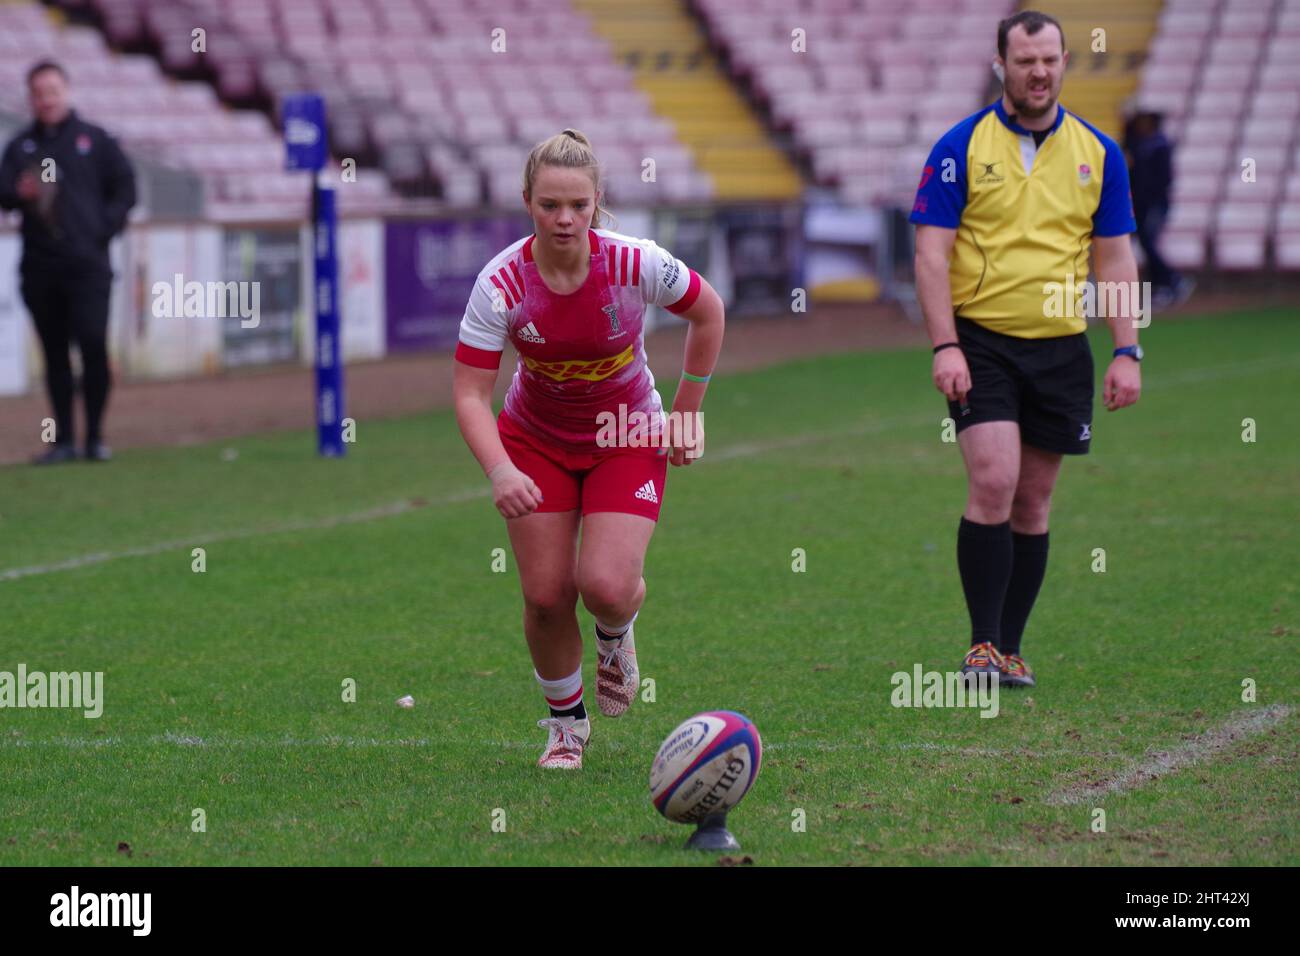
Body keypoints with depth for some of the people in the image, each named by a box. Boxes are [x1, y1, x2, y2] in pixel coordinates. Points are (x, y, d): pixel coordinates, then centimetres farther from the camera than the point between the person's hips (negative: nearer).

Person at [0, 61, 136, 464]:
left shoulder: (95, 140, 8)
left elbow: (124, 186, 9)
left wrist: (106, 227, -2)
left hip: (87, 264, -2)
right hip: (40, 268, 2)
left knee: (93, 345, -12)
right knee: (54, 353, 5)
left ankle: (95, 436, -2)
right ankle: (64, 440, 11)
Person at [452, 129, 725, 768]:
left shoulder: (636, 264, -24)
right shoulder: (502, 283, -24)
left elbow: (708, 314, -4)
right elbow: (471, 394, -22)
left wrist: (686, 414, -1)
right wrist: (499, 471, -39)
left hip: (628, 437, -1)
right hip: (536, 439, 1)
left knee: (607, 587, -19)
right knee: (545, 596, -7)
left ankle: (615, 634, 21)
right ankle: (566, 721, 22)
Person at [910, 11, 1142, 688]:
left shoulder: (1098, 153, 6)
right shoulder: (961, 147, -3)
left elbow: (1115, 258, 10)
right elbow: (931, 252, -4)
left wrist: (1127, 353, 2)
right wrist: (945, 346, -13)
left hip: (1061, 347, 3)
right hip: (981, 342, -3)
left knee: (1033, 502, 6)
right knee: (993, 483, -16)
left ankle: (1010, 649, 14)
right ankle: (981, 643, -9)